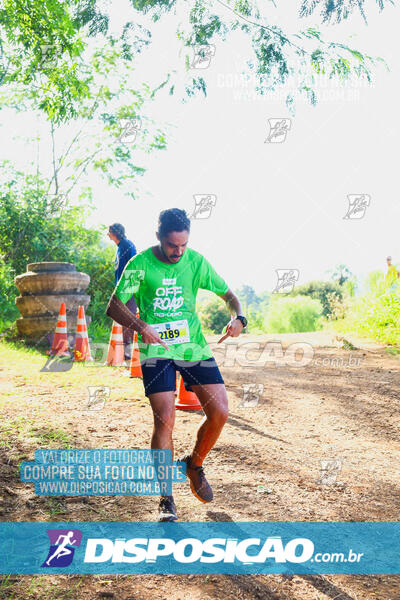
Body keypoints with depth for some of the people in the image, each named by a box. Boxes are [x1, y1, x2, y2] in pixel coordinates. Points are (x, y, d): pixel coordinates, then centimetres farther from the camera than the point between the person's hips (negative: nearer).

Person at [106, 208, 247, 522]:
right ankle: (166, 499, 1)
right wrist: (140, 326, -26)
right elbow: (114, 306, -7)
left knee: (220, 412, -7)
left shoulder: (196, 261, 0)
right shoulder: (140, 264, -7)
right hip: (156, 350, -3)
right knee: (165, 419, -14)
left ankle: (195, 464, 22)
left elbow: (228, 294, 10)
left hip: (194, 346, 3)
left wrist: (238, 317, -12)